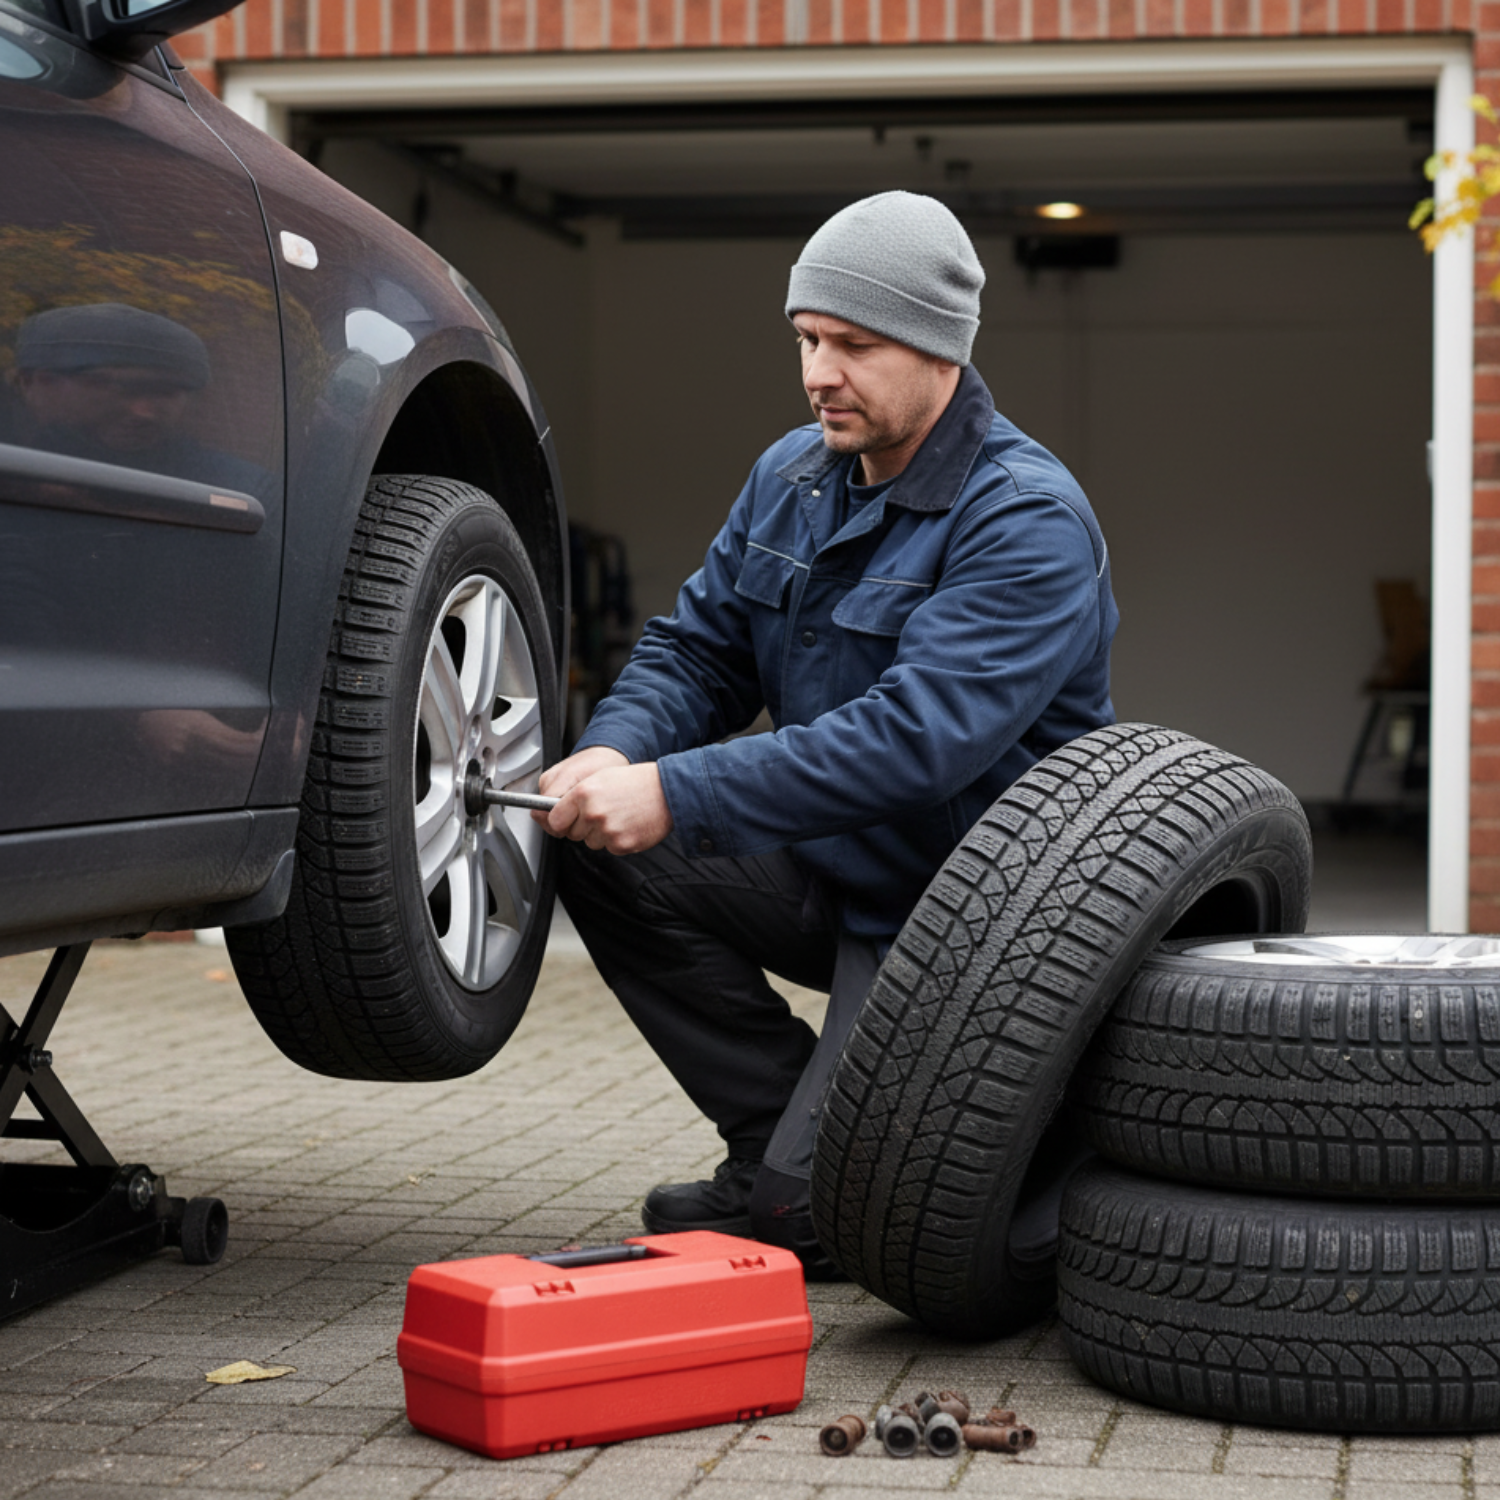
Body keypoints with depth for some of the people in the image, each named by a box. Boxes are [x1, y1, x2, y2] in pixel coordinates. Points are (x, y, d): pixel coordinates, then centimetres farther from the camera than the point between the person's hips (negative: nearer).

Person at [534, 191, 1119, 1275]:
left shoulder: (1029, 521, -21)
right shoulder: (792, 475, 5)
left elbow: (917, 736, -33)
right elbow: (698, 647, 6)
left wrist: (675, 796, -37)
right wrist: (616, 754, -18)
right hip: (833, 875, 8)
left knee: (810, 1209, -19)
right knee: (607, 857, -11)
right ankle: (785, 1137, 0)